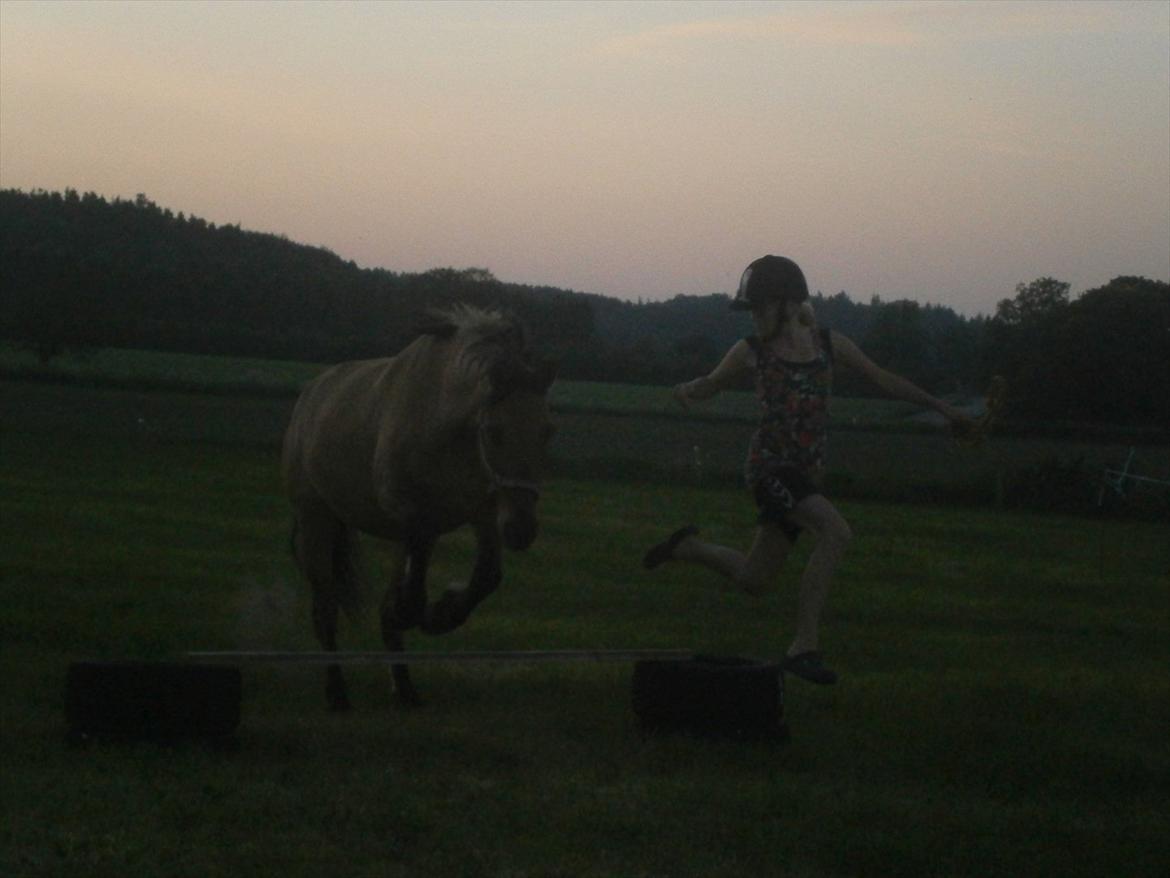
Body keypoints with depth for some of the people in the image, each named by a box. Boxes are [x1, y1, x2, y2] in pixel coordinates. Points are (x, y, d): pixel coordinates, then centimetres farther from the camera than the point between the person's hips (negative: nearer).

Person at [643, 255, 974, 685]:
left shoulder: (829, 344, 8)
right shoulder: (751, 351, 2)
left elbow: (884, 379, 16)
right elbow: (712, 383, 18)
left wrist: (940, 406, 15)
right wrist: (687, 390, -5)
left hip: (807, 473, 5)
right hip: (769, 463, -5)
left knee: (753, 581, 11)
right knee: (836, 532, -28)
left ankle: (685, 546, 37)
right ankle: (804, 645, -25)